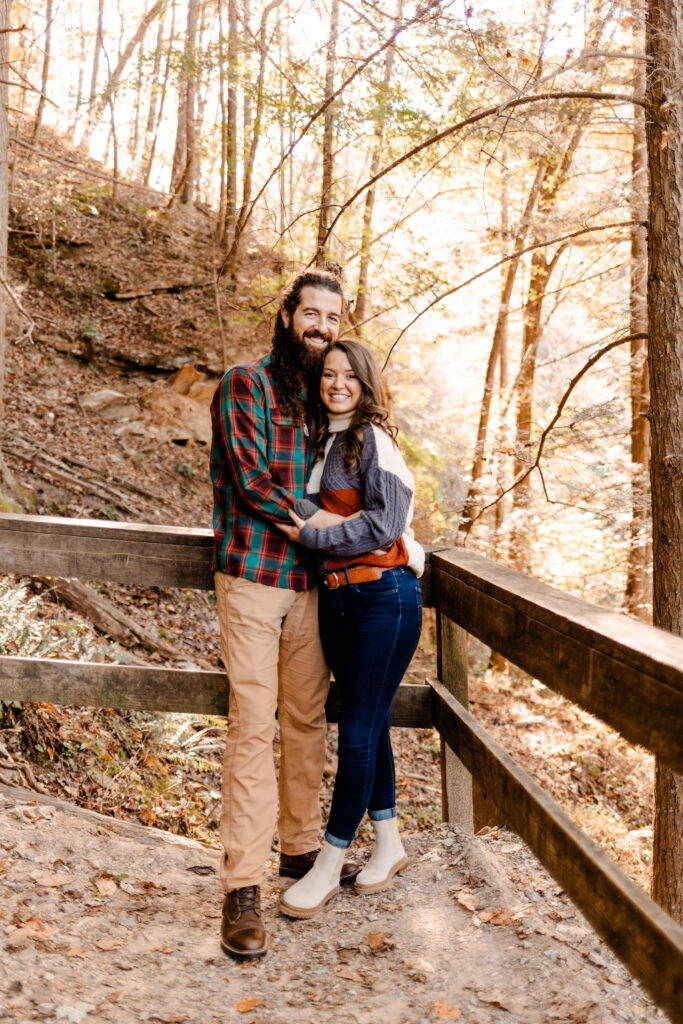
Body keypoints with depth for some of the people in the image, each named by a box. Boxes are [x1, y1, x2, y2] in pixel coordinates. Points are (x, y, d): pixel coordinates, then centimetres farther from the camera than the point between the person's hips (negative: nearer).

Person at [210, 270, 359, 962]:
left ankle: (301, 847, 27)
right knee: (254, 725, -9)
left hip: (308, 580, 6)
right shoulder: (246, 385, -2)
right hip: (252, 575, -6)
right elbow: (250, 477, -13)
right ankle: (242, 887, -4)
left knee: (307, 719, 11)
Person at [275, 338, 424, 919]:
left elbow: (385, 522, -16)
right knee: (367, 724, 14)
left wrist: (313, 535, -12)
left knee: (358, 732, -2)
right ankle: (389, 843, 29)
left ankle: (328, 867, 7)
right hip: (336, 598, 7)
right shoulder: (323, 442, 15)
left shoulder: (374, 438, -7)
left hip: (385, 597, -7)